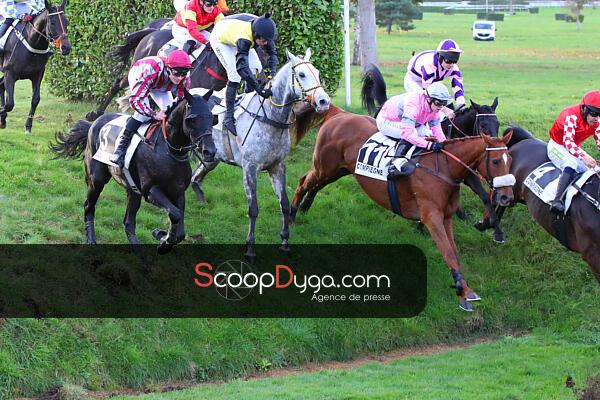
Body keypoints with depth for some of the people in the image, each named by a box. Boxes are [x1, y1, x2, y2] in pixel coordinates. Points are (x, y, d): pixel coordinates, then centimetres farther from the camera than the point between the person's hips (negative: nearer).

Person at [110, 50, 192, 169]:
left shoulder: (184, 80, -34)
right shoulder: (151, 70, -48)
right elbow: (135, 99, -48)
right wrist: (155, 114, -57)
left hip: (161, 85, 5)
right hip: (137, 77, -5)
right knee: (143, 114, -25)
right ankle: (121, 147, -18)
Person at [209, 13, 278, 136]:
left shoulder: (263, 33, -27)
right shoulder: (244, 39, -47)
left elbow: (272, 54, -14)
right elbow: (241, 67, -53)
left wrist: (272, 74, -32)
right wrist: (259, 89, -56)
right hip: (220, 39, -7)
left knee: (256, 68, -6)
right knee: (235, 74, -21)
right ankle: (228, 117, -16)